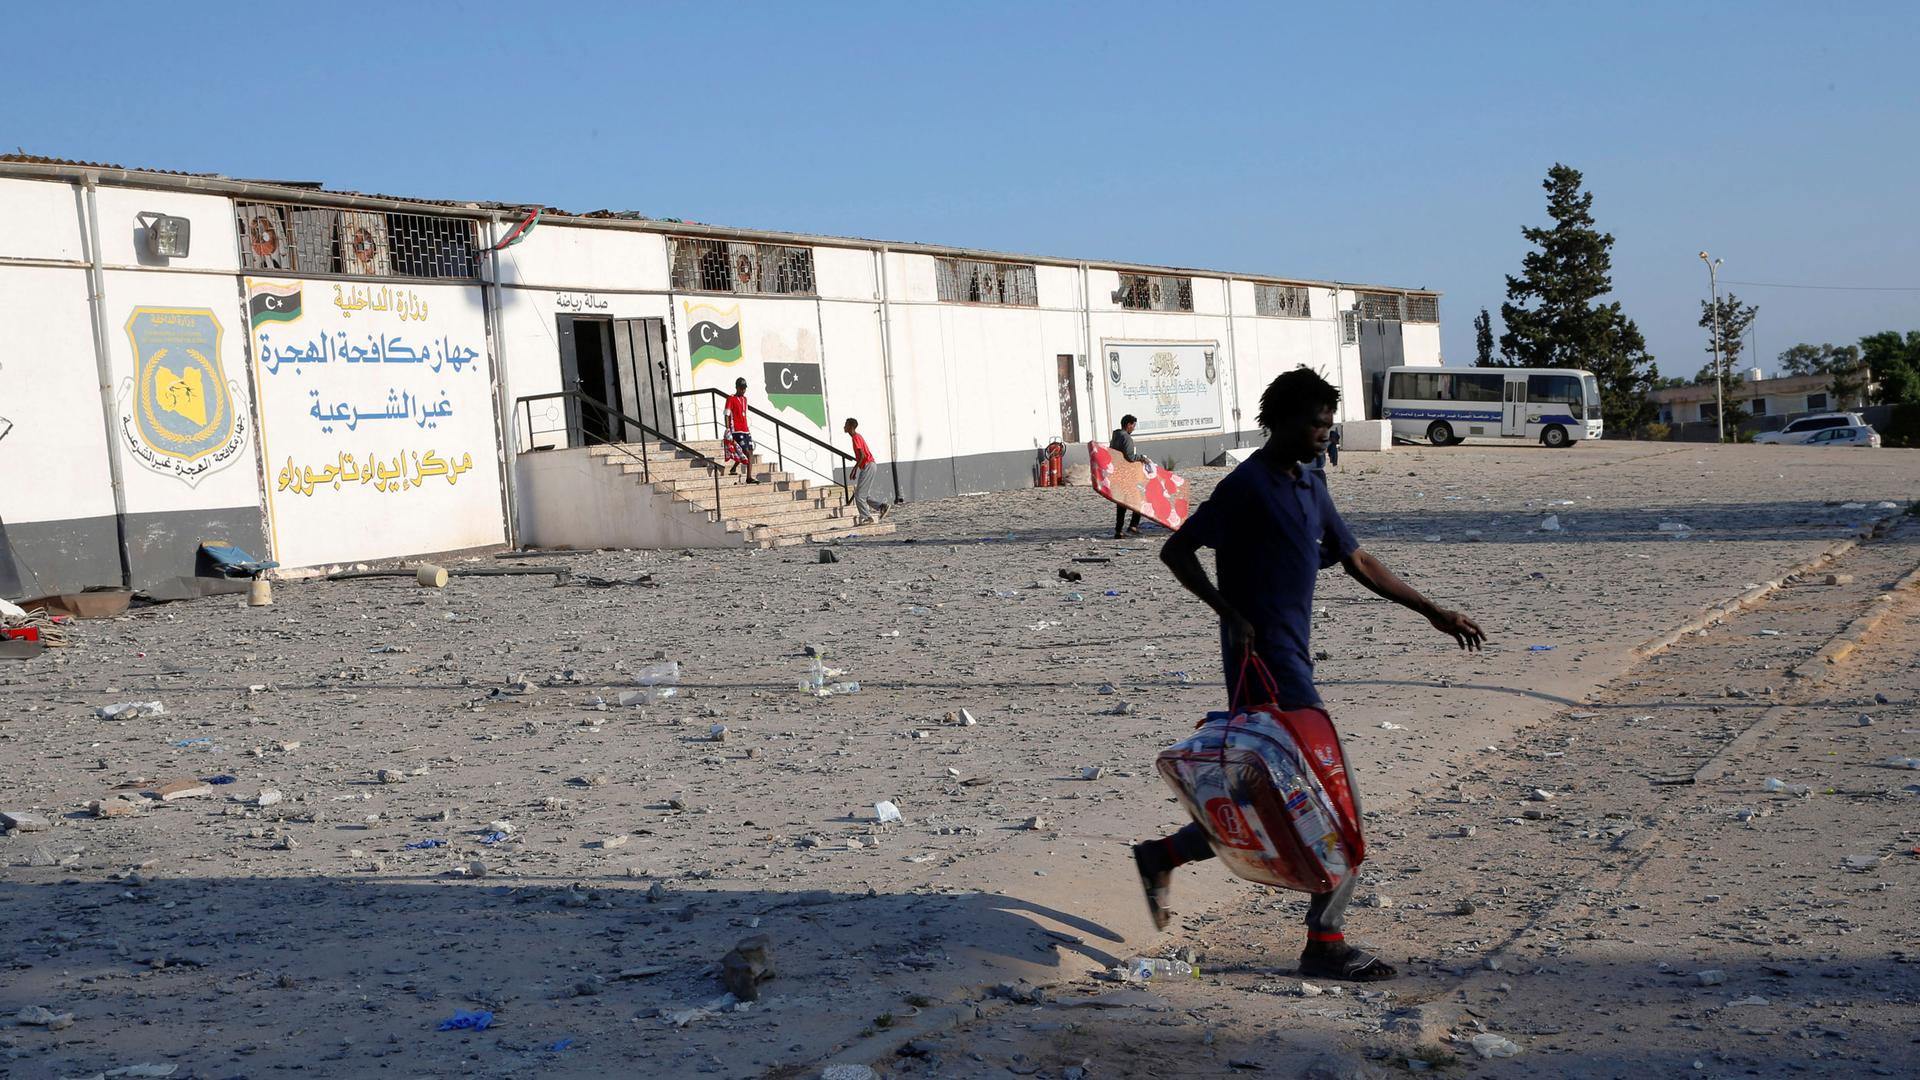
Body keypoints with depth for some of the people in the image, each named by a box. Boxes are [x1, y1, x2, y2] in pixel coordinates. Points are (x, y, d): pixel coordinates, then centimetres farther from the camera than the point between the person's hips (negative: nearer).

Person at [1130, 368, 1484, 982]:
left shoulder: (1310, 486, 16)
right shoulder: (1248, 485, -11)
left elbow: (1358, 563, 22)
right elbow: (1176, 551, -12)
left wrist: (1434, 614, 20)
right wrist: (1231, 614, -20)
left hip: (1290, 660, 9)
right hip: (1267, 662, -9)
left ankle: (1162, 857, 27)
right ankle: (1325, 943, 3)